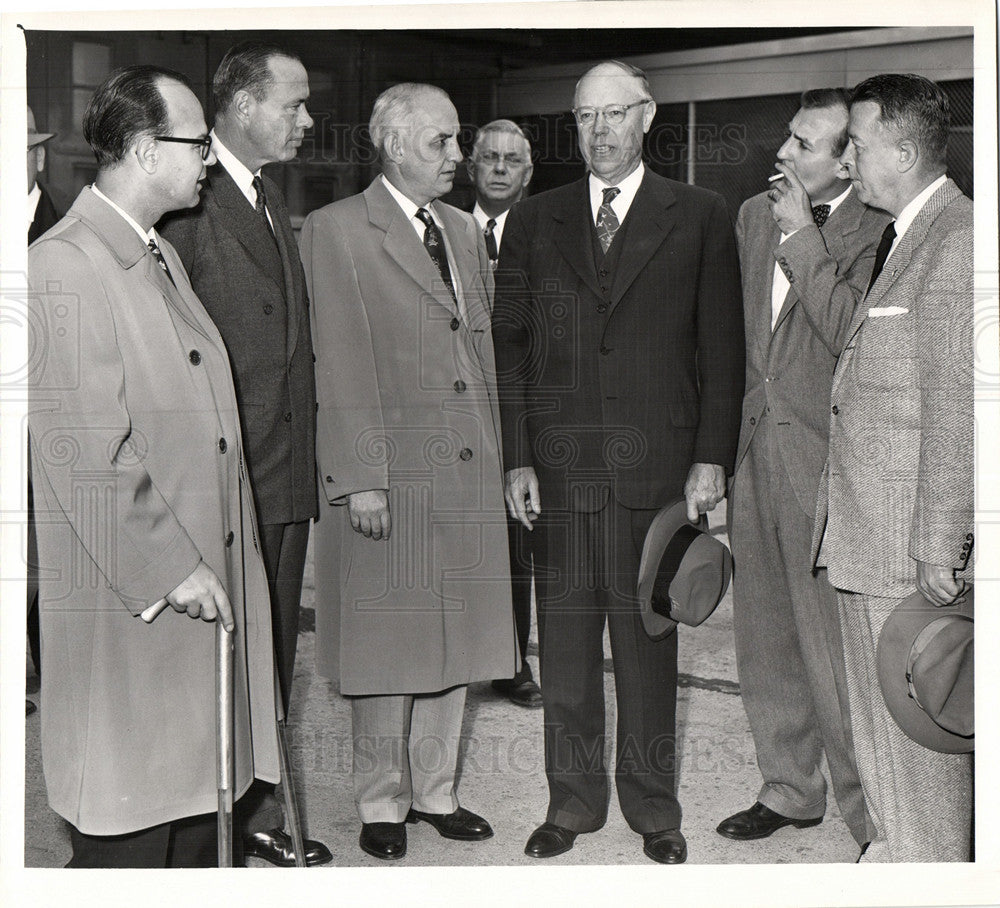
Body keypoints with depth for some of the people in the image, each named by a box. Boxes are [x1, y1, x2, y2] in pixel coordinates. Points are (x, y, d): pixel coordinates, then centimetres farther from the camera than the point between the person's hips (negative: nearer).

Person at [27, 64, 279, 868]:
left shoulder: (164, 258, 16)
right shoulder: (62, 268, -15)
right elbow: (86, 453, -20)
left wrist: (212, 566, 15)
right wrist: (172, 567, -19)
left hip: (203, 581, 9)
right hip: (125, 600, -9)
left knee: (196, 797, 17)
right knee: (130, 833, 2)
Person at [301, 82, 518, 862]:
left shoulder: (465, 230, 16)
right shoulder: (337, 231, -5)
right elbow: (341, 364, -10)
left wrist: (497, 453, 13)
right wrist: (359, 476, -15)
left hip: (470, 474, 6)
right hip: (393, 472, -6)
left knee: (456, 637, 12)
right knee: (389, 642, 3)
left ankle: (435, 790, 26)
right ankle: (382, 802, 19)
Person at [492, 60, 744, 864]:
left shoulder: (699, 217, 6)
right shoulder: (533, 222, 10)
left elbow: (723, 349, 4)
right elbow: (509, 345, 9)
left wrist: (712, 458, -3)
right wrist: (515, 458, 1)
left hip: (656, 465, -1)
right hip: (559, 465, 2)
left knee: (648, 636, 5)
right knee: (565, 637, 7)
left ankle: (653, 806, 19)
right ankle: (572, 803, 20)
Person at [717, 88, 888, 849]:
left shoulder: (877, 232, -10)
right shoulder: (754, 215, 12)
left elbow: (850, 331, -24)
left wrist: (801, 236, -16)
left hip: (823, 464, -7)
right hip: (755, 451, 7)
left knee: (835, 651, -5)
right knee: (765, 641, 15)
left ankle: (875, 817, 10)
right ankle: (790, 788, 31)